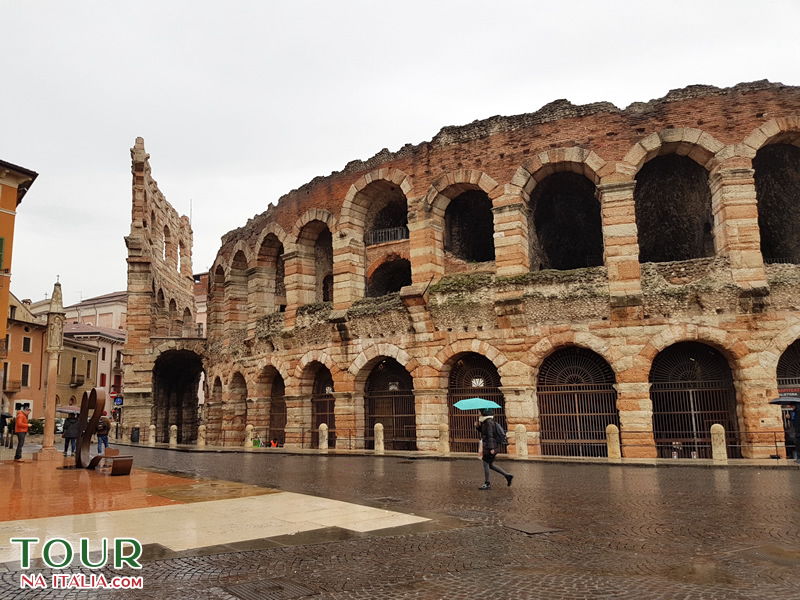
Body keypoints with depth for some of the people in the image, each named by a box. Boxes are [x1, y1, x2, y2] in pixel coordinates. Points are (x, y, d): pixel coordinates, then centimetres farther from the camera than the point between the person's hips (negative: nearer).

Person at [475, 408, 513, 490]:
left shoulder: (489, 422, -16)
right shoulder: (486, 422, 13)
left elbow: (490, 435, -21)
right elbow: (482, 431, 26)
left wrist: (491, 448, -24)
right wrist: (477, 426, 8)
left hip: (490, 446, -10)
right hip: (486, 446, 10)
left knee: (486, 463, -5)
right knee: (490, 465, 14)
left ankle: (487, 484, 0)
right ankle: (507, 475, 16)